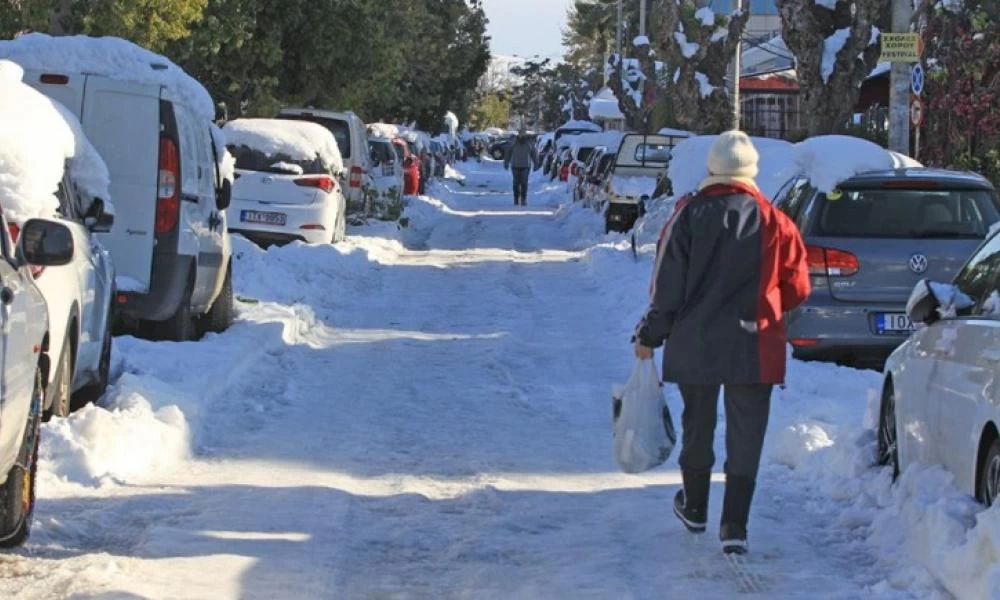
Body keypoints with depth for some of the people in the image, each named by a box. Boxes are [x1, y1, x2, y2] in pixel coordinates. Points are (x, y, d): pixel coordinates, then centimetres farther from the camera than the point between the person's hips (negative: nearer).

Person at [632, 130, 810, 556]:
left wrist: (649, 336, 5)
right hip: (754, 349, -1)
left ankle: (694, 508, 35)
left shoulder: (689, 216, -7)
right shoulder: (774, 223, -5)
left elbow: (667, 286, -6)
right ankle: (734, 526, -5)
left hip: (694, 345, 1)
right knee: (745, 435, 2)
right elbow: (797, 289, 2)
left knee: (697, 427, 19)